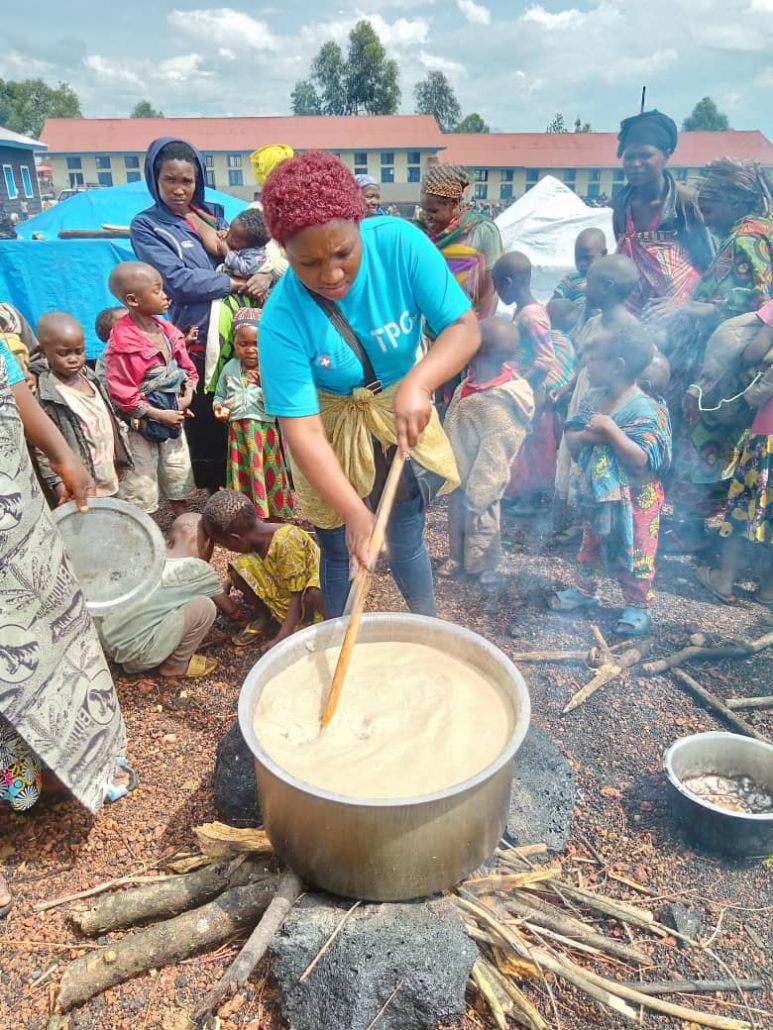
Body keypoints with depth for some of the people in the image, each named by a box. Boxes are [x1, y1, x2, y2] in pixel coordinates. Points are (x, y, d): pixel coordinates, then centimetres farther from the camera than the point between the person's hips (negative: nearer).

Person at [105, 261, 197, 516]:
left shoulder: (167, 331, -1)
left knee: (179, 476, 21)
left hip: (174, 416, 7)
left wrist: (187, 397, -7)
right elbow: (122, 394, -22)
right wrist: (159, 415, -19)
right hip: (142, 424, -7)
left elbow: (187, 368, 9)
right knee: (141, 486, 6)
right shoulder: (122, 345, -22)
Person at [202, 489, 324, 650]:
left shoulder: (285, 542, -35)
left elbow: (298, 595, -30)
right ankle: (263, 618, 4)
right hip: (282, 587, 7)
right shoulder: (254, 538, -13)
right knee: (239, 570, -13)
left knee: (312, 596, -41)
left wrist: (280, 639, -33)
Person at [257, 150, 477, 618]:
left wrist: (417, 383, -41)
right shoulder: (283, 320, -29)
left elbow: (465, 327, -23)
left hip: (405, 415, 2)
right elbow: (303, 430, -31)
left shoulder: (400, 243, -24)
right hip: (334, 431, -1)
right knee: (341, 550, 10)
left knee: (407, 538, 13)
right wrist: (354, 512, -39)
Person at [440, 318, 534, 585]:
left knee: (479, 521, 15)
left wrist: (476, 496, -20)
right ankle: (457, 557, 46)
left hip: (478, 481, -8)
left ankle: (482, 566, 38)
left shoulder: (497, 407, -34)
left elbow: (492, 459, -28)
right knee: (457, 517, 24)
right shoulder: (474, 382, -8)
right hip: (460, 473, 8)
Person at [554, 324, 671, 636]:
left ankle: (638, 606, 24)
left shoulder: (644, 410, -24)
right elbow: (570, 441, 0)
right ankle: (583, 589, 40)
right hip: (597, 492, 7)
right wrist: (587, 436, -22)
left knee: (633, 552, 7)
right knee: (590, 543, 22)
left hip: (633, 498, -7)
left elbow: (641, 461, -32)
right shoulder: (593, 398, -3)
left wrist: (609, 429, -32)